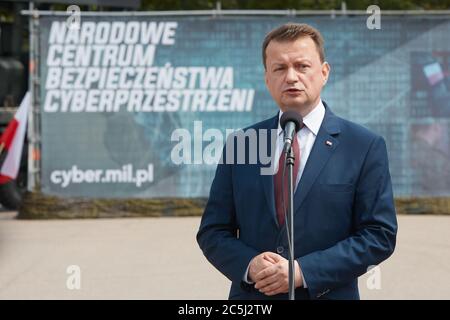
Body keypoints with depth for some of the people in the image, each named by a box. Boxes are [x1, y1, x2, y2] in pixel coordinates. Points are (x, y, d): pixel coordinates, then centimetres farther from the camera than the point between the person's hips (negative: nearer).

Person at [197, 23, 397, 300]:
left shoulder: (365, 146, -3)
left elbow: (379, 235, -7)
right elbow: (212, 232, 6)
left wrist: (304, 271, -16)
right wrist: (248, 265, -14)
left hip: (327, 294, -2)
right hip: (250, 296, 2)